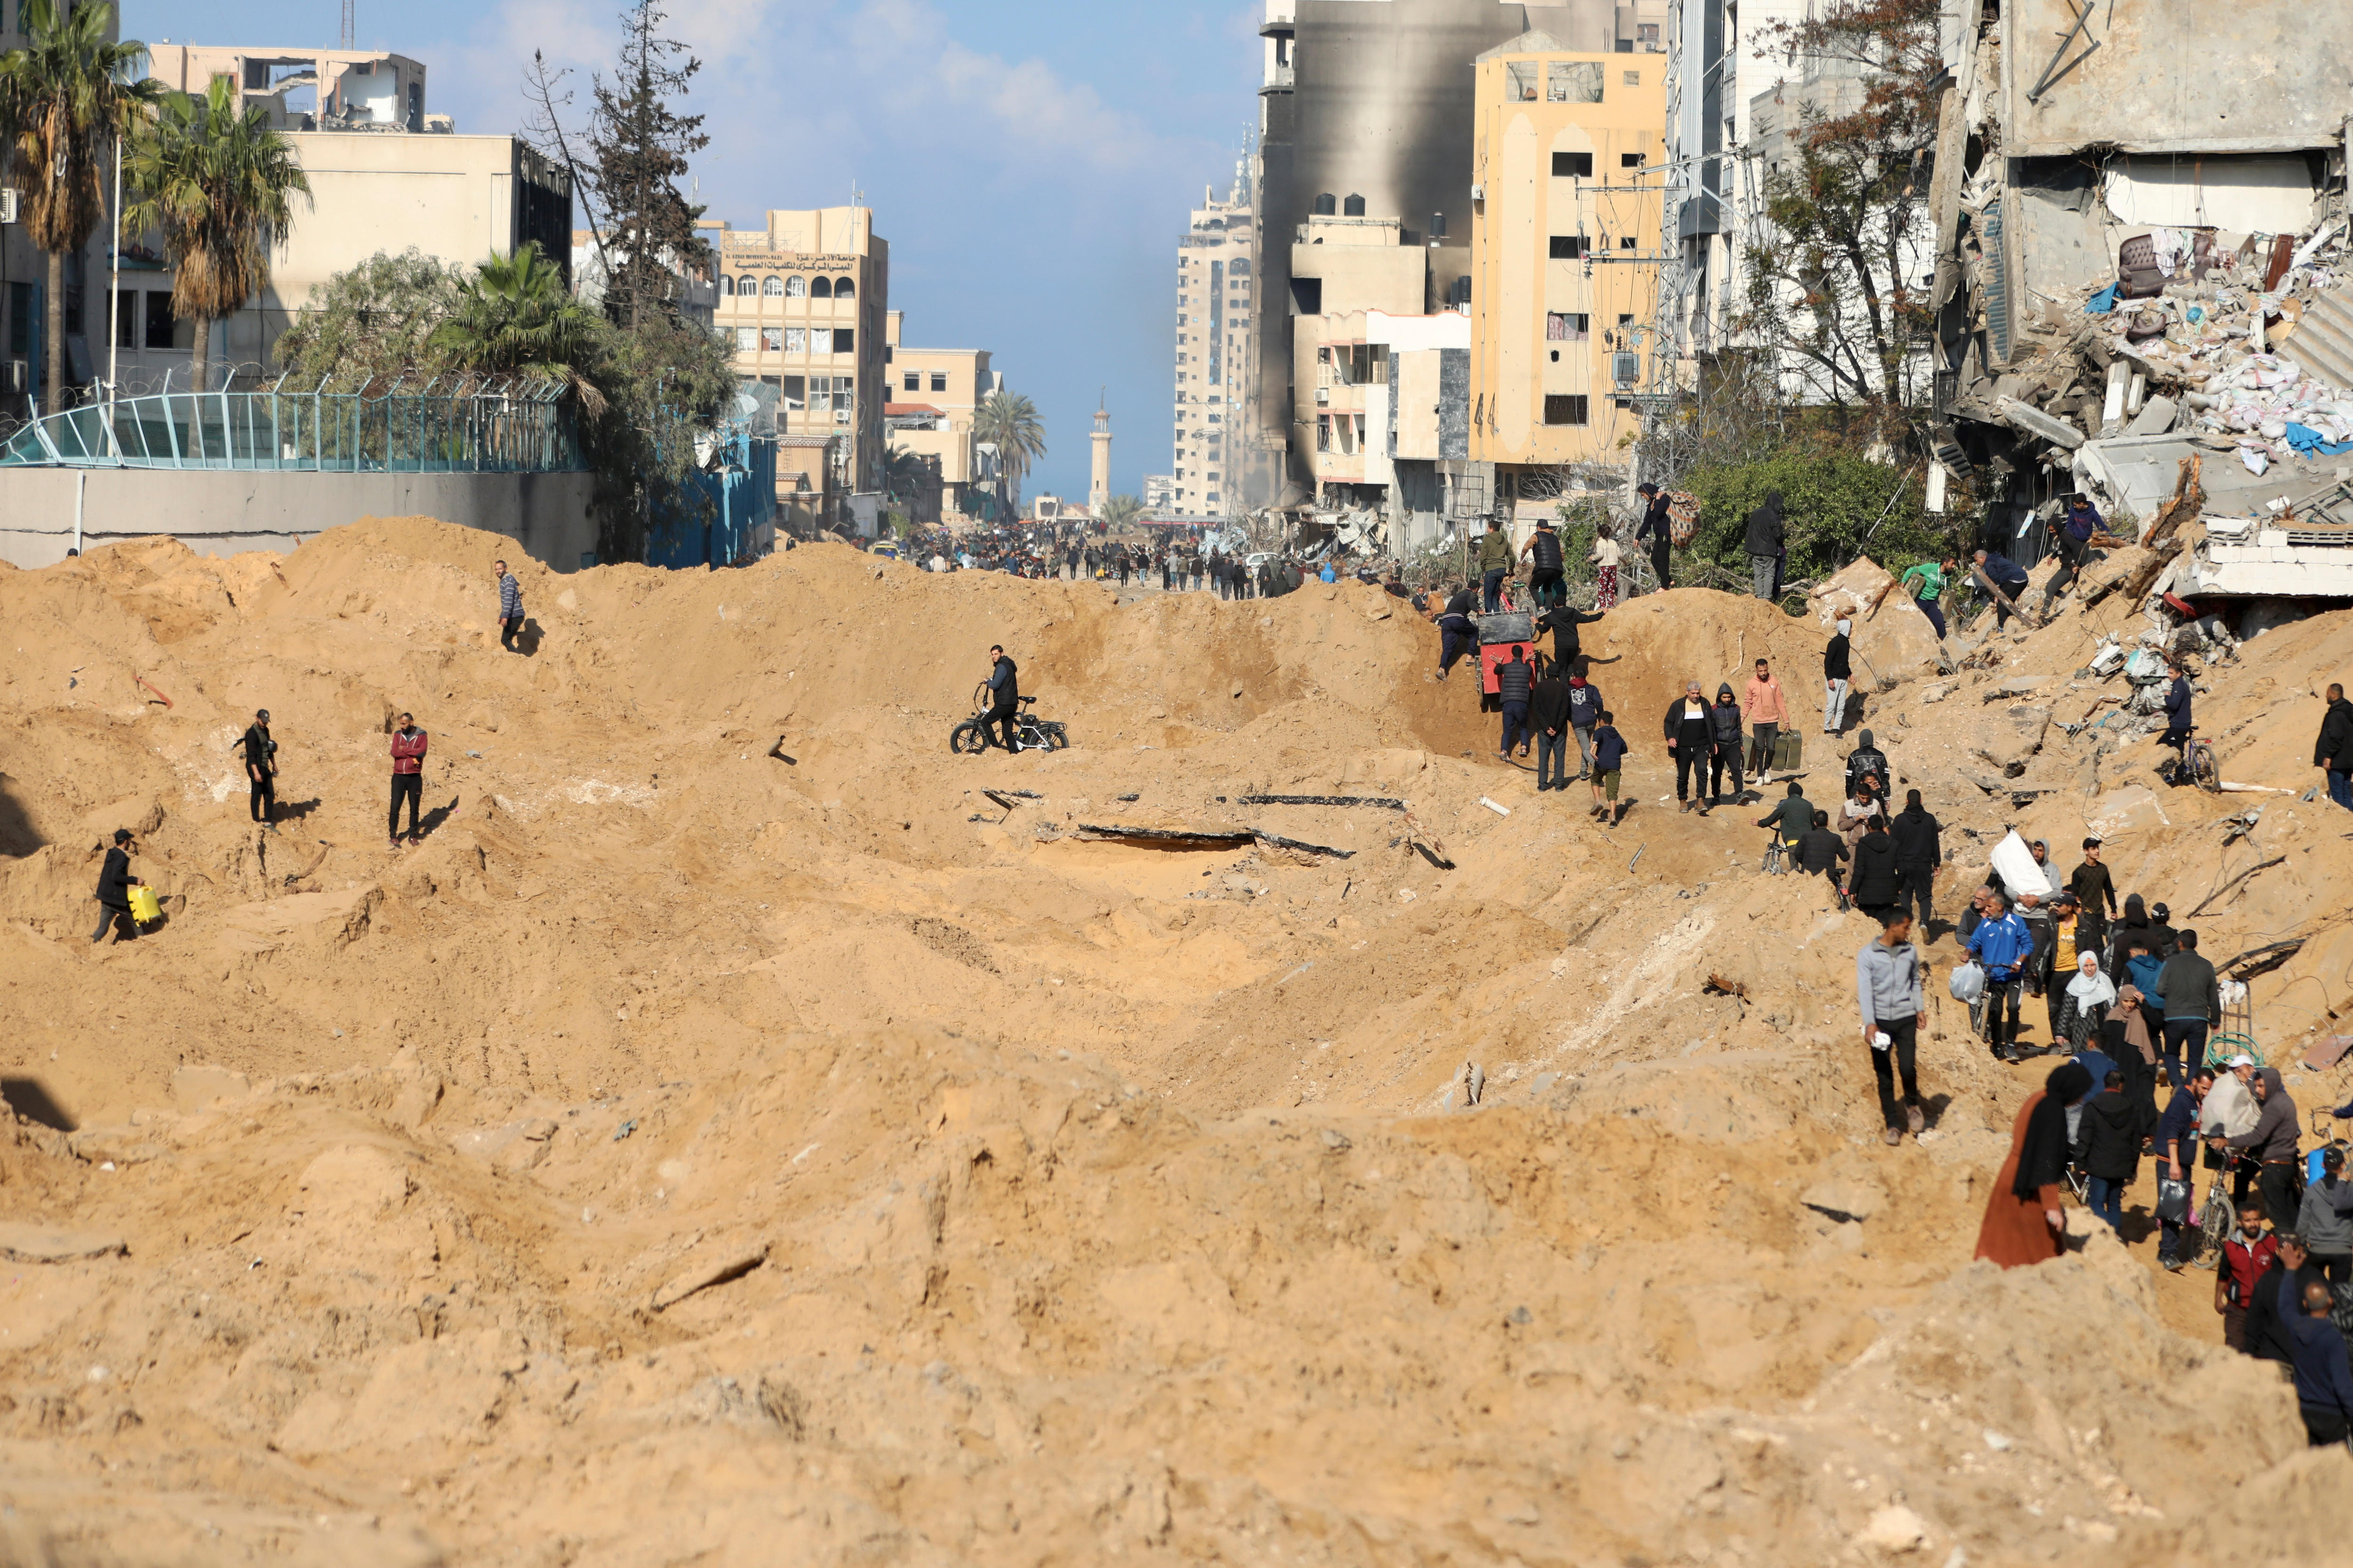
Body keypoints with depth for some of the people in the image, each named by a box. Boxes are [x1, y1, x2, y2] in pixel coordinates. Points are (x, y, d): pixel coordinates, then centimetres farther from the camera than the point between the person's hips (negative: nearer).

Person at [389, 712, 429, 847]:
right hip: (399, 776, 1)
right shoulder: (398, 734, 6)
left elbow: (422, 752, -15)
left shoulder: (421, 735, 0)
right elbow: (394, 752, -8)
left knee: (414, 808, 5)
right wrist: (413, 753, -13)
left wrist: (404, 749, -10)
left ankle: (413, 836, 16)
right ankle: (394, 836, 7)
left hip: (415, 777, -1)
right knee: (395, 807, -3)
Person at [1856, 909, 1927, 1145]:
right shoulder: (1867, 955, -6)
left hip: (1906, 1019, 2)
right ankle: (1893, 1124, 12)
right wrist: (1870, 1024, -16)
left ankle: (1912, 1104, 18)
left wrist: (1920, 1009, 12)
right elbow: (1865, 990, -9)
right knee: (1884, 1076, 2)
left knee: (1907, 1067, -12)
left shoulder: (1910, 951, 7)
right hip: (1880, 1020, -2)